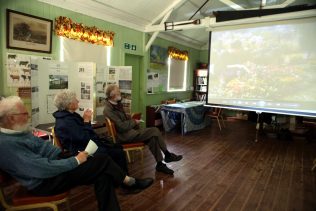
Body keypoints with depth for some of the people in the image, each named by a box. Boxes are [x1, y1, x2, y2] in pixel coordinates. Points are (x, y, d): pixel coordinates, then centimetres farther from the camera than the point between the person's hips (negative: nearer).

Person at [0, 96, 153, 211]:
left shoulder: (18, 131, 9)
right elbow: (44, 169, -27)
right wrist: (75, 161, -18)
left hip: (56, 161, 9)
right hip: (46, 182, -9)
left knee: (103, 175, -8)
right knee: (103, 161, -15)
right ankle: (129, 182, 7)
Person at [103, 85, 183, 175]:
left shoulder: (116, 104, 11)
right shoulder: (108, 109, -18)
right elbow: (121, 126, -23)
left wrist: (133, 121, 1)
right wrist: (134, 122, -9)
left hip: (129, 130, 9)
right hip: (125, 135, -9)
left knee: (152, 138, -8)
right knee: (155, 131, -16)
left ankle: (160, 164, 0)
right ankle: (167, 155, -1)